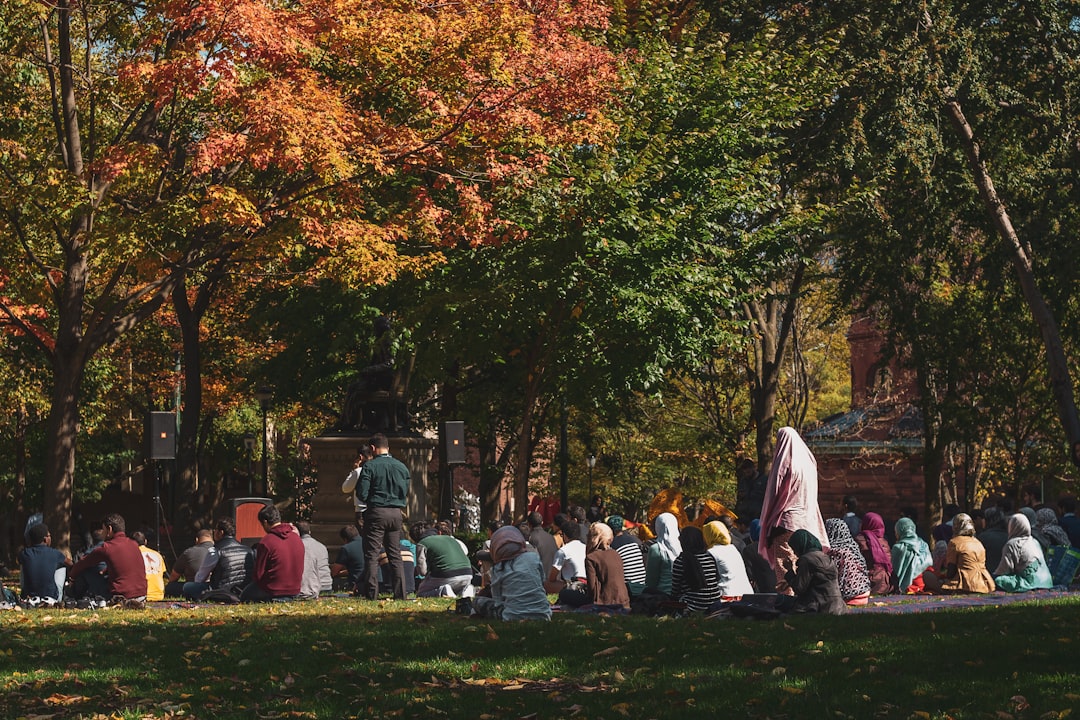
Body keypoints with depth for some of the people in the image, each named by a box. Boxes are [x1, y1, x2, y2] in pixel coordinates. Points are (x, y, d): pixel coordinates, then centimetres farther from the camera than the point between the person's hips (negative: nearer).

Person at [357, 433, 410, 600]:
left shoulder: (369, 466, -8)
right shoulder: (401, 467, 7)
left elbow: (362, 494, -9)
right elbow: (406, 493, 11)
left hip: (376, 512, -5)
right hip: (396, 513, 5)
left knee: (372, 555, -1)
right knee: (395, 555, 10)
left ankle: (371, 593, -5)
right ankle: (400, 593, 7)